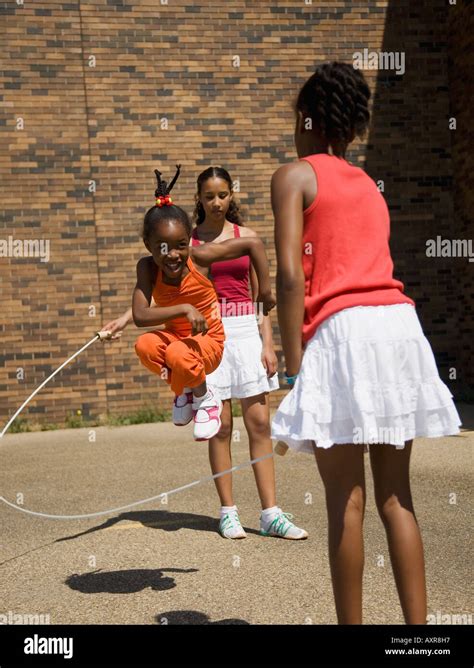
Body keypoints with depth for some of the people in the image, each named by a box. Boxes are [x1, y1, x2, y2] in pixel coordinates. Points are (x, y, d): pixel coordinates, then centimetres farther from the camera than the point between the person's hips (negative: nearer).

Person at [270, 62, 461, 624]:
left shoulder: (294, 175, 6)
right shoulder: (368, 185, 25)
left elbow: (291, 273, -7)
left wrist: (292, 367, -9)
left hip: (343, 329, -6)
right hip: (400, 323, 6)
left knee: (345, 501, -1)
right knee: (395, 497, 9)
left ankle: (352, 624, 6)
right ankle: (417, 625, 11)